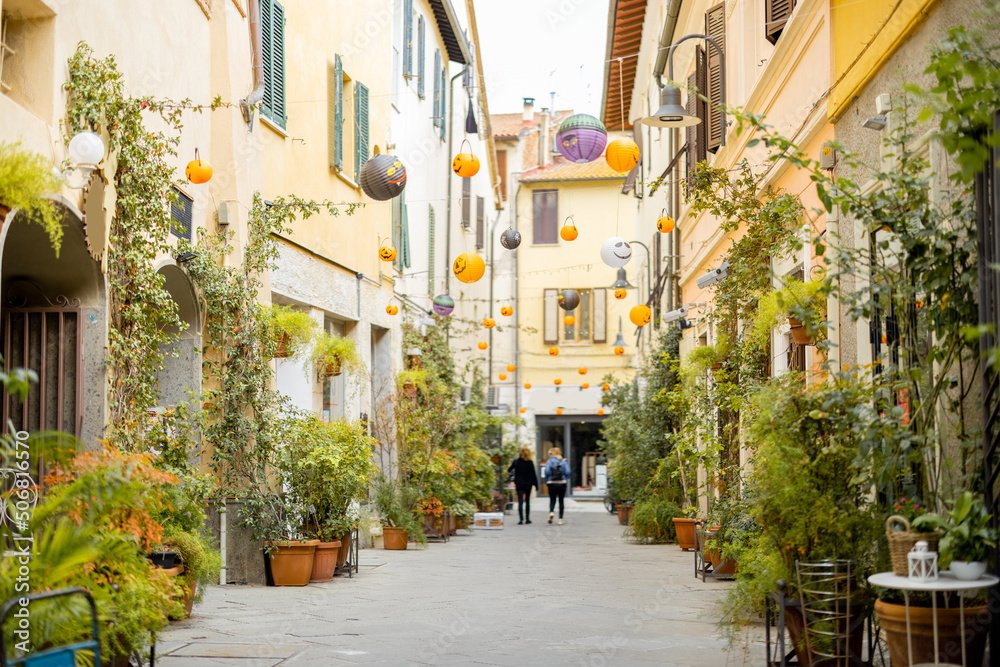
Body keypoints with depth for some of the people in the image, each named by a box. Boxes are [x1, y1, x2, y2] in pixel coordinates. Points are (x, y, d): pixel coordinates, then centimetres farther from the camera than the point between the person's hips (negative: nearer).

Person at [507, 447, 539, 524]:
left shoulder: (516, 461, -5)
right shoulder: (530, 462, -7)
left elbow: (509, 470, 8)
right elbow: (533, 475, -6)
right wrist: (536, 485, 1)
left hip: (519, 484, 0)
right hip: (528, 484, 0)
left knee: (520, 502, -3)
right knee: (527, 501, 14)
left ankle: (521, 519, -16)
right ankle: (527, 519, 17)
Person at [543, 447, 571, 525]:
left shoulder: (549, 461, 0)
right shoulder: (563, 461, 4)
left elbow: (547, 471, -12)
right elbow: (567, 472, -6)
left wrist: (546, 481, 2)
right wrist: (566, 481, 8)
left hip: (552, 483, -1)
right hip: (562, 483, 1)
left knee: (552, 500, 9)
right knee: (561, 501, 8)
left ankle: (551, 512, -20)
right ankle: (560, 519, 6)